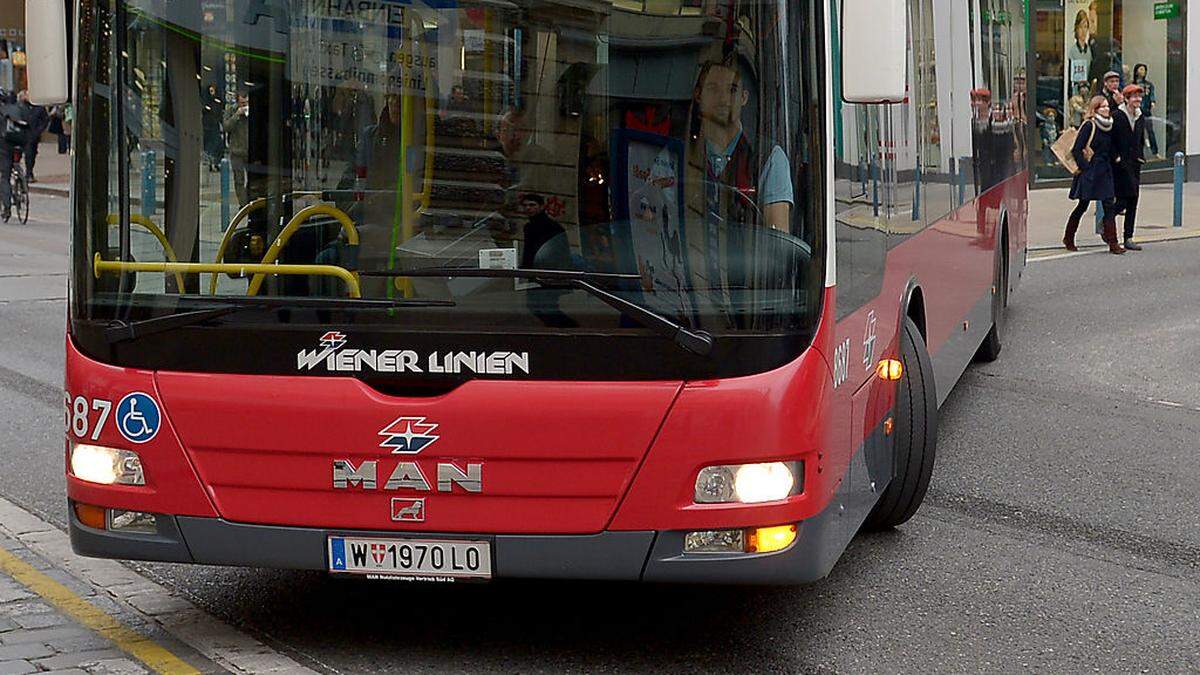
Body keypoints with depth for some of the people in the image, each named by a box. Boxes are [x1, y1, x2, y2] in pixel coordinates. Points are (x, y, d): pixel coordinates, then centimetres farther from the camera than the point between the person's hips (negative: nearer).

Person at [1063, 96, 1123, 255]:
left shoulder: (1109, 127, 12)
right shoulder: (1089, 126, -9)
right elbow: (1076, 150, -13)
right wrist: (1085, 167, -16)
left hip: (1105, 172, 6)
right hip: (1090, 173, -6)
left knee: (1109, 206, -3)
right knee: (1083, 206, 4)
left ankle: (1113, 243, -6)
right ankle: (1068, 238, 20)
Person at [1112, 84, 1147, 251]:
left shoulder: (1141, 118, 12)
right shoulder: (1116, 116, -8)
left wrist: (1141, 157, 10)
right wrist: (1116, 157, -13)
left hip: (1134, 163, 6)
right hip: (1120, 164, -6)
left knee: (1133, 201, 4)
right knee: (1125, 198, -12)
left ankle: (1128, 238, 7)